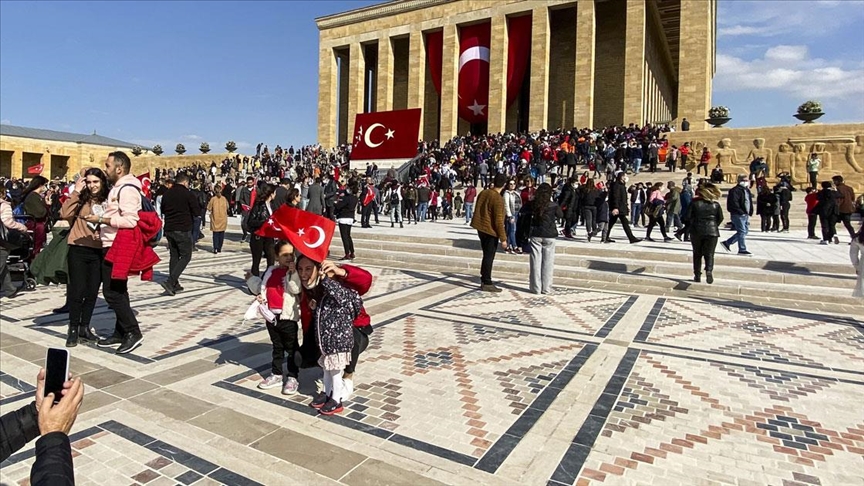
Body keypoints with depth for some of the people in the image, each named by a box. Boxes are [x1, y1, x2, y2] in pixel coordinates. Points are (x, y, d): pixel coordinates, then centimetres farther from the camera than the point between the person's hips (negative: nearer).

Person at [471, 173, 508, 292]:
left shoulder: (483, 193, 2)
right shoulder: (498, 199, -20)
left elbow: (478, 211, 14)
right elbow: (498, 220, -20)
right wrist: (503, 238, -15)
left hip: (481, 228, 7)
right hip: (490, 230, -7)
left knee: (487, 255, 17)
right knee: (489, 257, 0)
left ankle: (484, 281, 22)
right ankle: (487, 283, 6)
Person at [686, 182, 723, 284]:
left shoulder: (694, 202, -4)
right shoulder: (716, 204, 1)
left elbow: (688, 216, -5)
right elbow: (720, 218, 4)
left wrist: (690, 226, 10)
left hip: (696, 231, 0)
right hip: (712, 231, 1)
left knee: (697, 254, 11)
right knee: (709, 254, 4)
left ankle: (697, 275, 11)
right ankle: (709, 271, -20)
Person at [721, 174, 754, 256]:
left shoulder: (747, 190, 18)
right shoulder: (735, 190, -12)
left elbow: (749, 202, 25)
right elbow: (733, 203, -21)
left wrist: (749, 213, 13)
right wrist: (741, 212, -21)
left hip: (745, 215, 10)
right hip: (738, 215, -10)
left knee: (745, 231, 12)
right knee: (742, 232, -7)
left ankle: (727, 243, 20)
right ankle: (742, 250, 1)